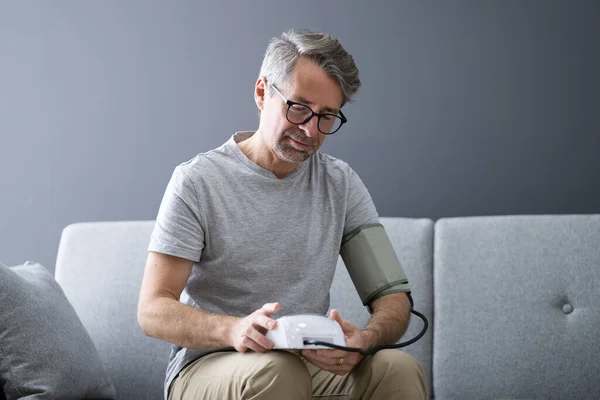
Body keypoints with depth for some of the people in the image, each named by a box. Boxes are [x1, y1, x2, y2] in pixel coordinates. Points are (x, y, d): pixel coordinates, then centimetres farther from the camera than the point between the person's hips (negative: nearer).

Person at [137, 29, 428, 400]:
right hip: (208, 365, -2)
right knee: (275, 370, -36)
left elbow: (393, 296, 2)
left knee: (400, 368, -27)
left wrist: (364, 339, -23)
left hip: (312, 363, 3)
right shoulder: (197, 182, -5)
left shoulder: (341, 184, 6)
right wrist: (234, 330, -30)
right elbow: (153, 310, -10)